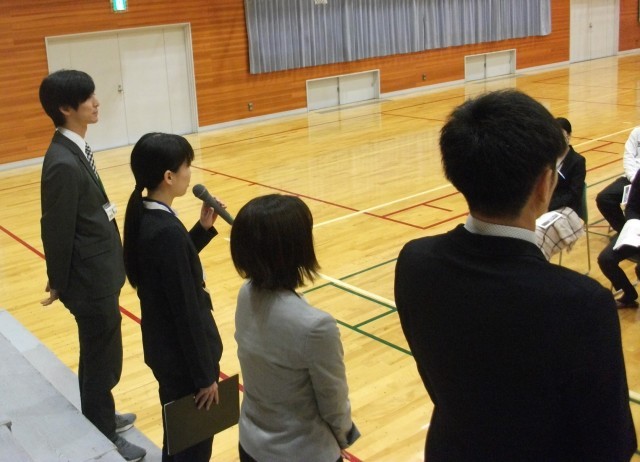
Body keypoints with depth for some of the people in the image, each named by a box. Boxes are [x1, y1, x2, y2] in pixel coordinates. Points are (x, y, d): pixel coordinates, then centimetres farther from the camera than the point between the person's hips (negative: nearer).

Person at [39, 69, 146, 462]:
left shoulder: (76, 149, 5)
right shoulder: (63, 164, -26)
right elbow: (57, 231, -20)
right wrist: (59, 284, -9)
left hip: (99, 274, 9)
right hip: (91, 281, -9)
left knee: (100, 356, 24)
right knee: (102, 360, 7)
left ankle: (99, 418, 43)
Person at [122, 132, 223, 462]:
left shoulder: (143, 218, -1)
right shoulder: (168, 230, -29)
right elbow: (186, 311, -25)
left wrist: (204, 228, 3)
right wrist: (204, 374, -17)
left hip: (162, 347, 9)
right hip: (183, 355, -9)